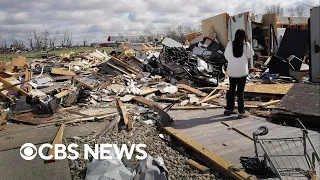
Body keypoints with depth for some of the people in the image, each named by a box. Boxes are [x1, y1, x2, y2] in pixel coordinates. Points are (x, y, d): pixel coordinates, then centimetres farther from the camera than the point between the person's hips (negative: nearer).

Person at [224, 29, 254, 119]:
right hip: (242, 71, -2)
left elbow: (226, 56, 4)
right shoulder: (246, 45, -8)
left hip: (231, 71, 3)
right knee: (241, 91, 3)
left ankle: (228, 109, 24)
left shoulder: (230, 44, -4)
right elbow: (249, 57, -1)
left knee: (231, 90, 15)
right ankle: (241, 113, 8)